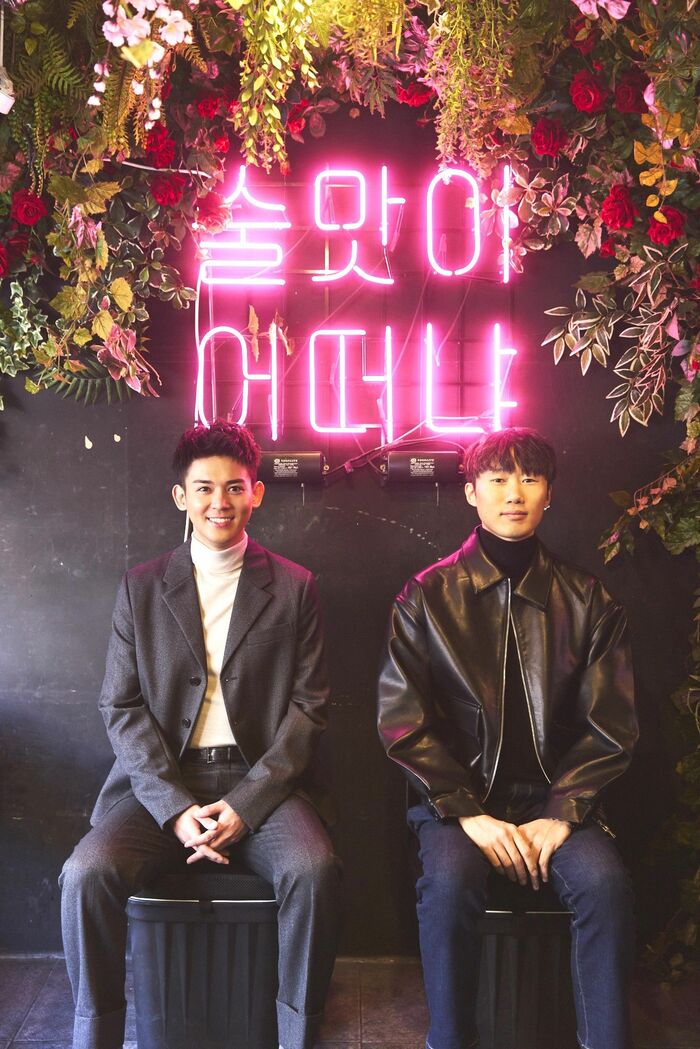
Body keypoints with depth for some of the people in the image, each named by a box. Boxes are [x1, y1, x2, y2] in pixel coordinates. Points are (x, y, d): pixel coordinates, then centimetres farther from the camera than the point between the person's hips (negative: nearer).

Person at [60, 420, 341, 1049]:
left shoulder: (293, 587, 6)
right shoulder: (141, 586, 8)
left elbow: (309, 706, 2)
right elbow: (121, 707, 3)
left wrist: (245, 803, -11)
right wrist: (175, 807, -11)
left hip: (260, 780, -1)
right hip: (162, 784, 1)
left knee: (315, 870, -28)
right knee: (86, 874, -24)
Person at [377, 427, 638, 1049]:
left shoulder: (588, 600, 6)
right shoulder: (427, 596, 2)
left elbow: (612, 727, 3)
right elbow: (401, 721, -2)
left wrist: (562, 815, -10)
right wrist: (468, 813, -12)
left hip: (554, 793, 1)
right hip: (460, 793, -1)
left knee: (604, 881, -27)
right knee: (449, 883, -30)